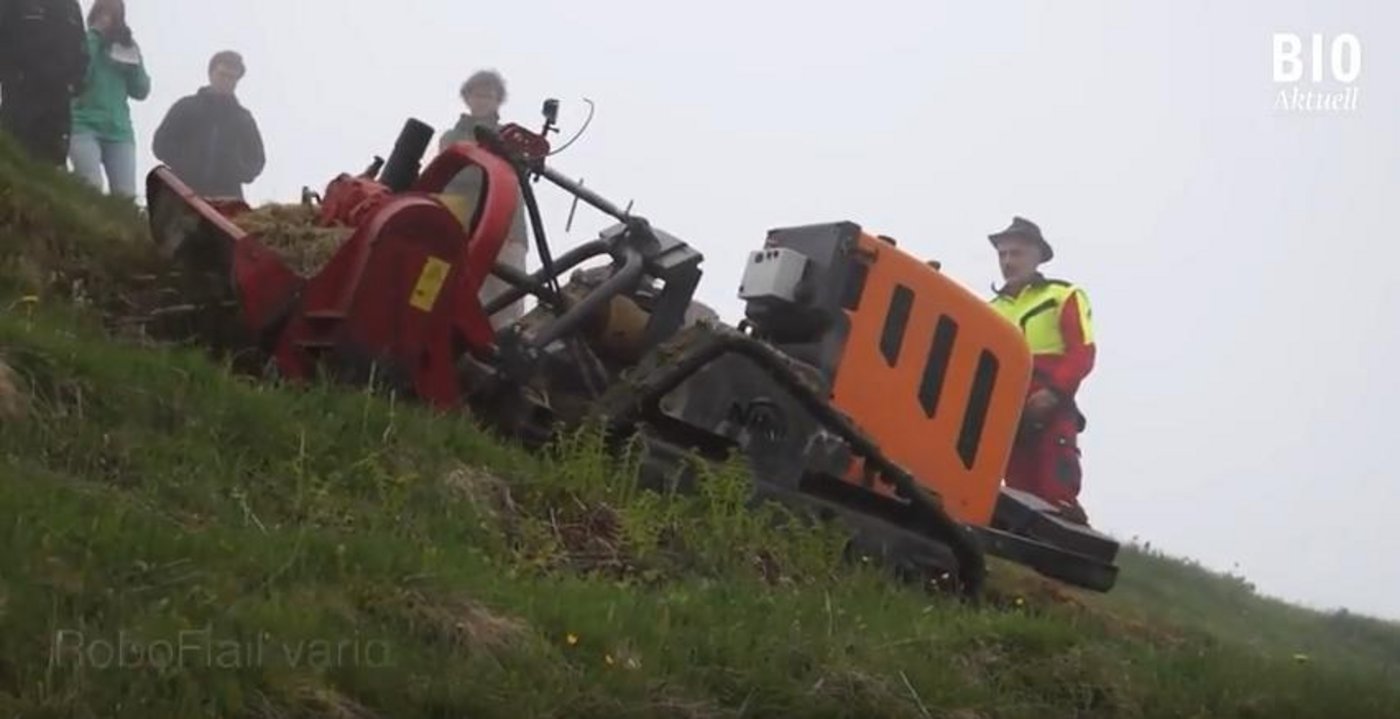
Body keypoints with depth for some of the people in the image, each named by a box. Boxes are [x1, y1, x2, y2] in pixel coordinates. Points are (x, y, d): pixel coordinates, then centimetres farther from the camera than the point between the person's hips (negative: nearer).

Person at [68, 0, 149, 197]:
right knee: (92, 185, -25)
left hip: (118, 129, 4)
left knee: (126, 194, -7)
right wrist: (94, 34, -7)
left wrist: (134, 61, -4)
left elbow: (141, 91, 10)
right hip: (84, 124, -4)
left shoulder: (126, 48, 15)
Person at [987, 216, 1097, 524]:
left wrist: (1052, 391, -18)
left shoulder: (1063, 296, 7)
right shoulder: (992, 309, 22)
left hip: (1051, 414, -5)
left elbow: (1082, 353, -4)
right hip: (1006, 416, 5)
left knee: (1057, 500, -15)